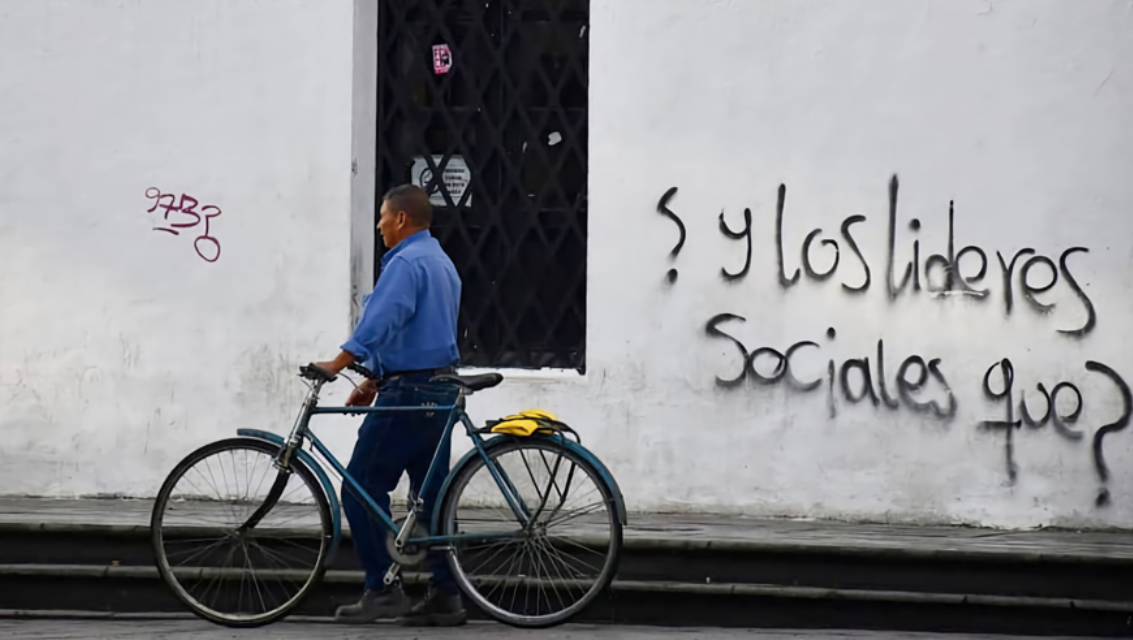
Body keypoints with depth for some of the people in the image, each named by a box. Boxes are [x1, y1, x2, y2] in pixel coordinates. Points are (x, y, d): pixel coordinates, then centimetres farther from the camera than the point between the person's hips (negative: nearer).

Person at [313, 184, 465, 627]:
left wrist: (340, 362, -35)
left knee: (361, 489, -4)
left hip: (409, 392, -10)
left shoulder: (406, 263, -13)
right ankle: (445, 595, 9)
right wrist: (374, 381, 24)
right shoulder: (441, 262, 20)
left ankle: (382, 590, -5)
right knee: (432, 494, 10)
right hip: (440, 390, 10)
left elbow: (382, 320, -28)